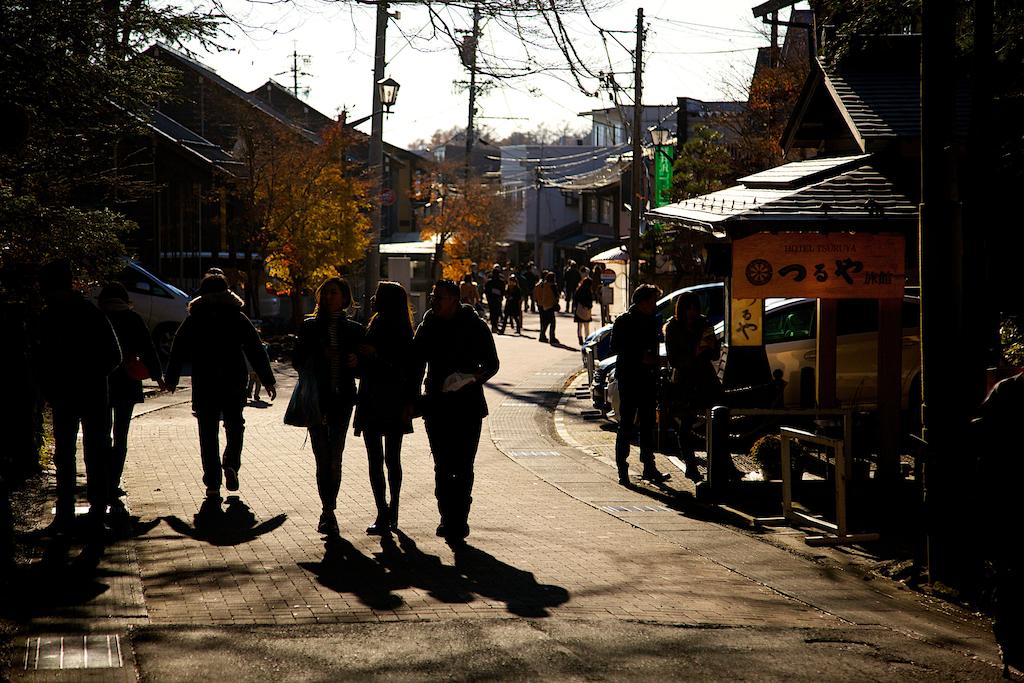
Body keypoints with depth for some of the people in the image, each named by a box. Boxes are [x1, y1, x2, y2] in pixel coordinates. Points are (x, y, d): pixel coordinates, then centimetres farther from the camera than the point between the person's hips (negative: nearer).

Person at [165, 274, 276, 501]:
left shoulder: (193, 320, 2)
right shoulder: (238, 318, 3)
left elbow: (178, 350, 6)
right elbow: (256, 350, 2)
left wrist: (171, 379, 17)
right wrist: (268, 380, 6)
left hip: (203, 386, 0)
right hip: (234, 383, 0)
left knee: (208, 433, 5)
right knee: (235, 426, 17)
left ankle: (213, 485, 1)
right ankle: (231, 465, -7)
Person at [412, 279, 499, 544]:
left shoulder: (474, 327, -2)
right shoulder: (428, 326, 7)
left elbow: (491, 364, 3)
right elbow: (416, 365, 12)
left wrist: (473, 379, -17)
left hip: (467, 405, -3)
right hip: (436, 406, 3)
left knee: (463, 467, -4)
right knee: (442, 466, 6)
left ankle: (457, 521, 0)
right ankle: (448, 517, 15)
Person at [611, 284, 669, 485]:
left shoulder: (652, 321, 12)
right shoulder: (624, 321, -7)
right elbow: (616, 348, -12)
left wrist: (654, 360, 4)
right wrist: (641, 357, -18)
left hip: (648, 378, 6)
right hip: (629, 378, -6)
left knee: (648, 424, 10)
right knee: (627, 424, -3)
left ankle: (649, 468, 16)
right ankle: (622, 467, 0)